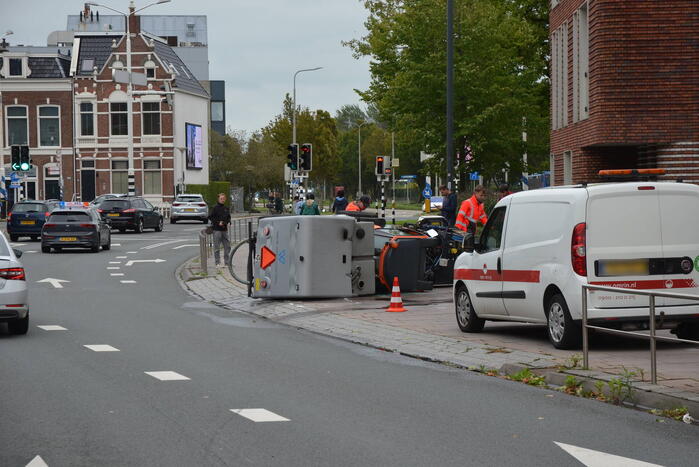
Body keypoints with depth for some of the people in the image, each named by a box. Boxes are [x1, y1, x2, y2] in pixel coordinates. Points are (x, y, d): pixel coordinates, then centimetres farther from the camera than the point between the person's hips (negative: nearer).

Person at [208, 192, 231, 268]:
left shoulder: (226, 208, 12)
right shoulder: (215, 208, -4)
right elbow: (210, 217, -4)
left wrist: (227, 222, -1)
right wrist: (218, 223, -13)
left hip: (225, 229, 5)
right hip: (217, 229, -5)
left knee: (227, 246, 7)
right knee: (217, 247, -3)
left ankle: (227, 261, 16)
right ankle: (218, 263, 0)